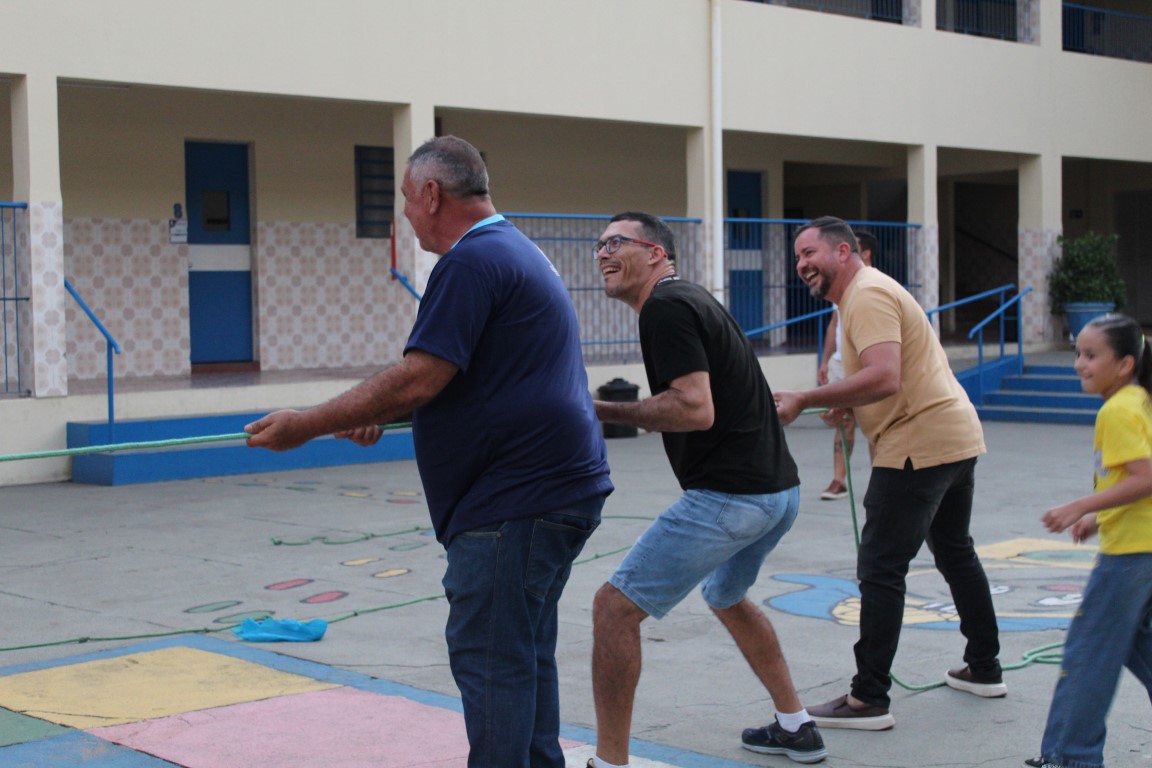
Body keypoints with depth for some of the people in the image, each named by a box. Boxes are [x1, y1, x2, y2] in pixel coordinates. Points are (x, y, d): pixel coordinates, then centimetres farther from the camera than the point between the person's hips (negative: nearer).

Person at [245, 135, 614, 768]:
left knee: (489, 659, -5)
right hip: (560, 487, 11)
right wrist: (381, 416, 24)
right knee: (524, 655, 17)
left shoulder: (472, 260, -15)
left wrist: (306, 425, -14)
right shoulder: (516, 250, 19)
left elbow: (419, 380, -21)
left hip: (514, 500, -11)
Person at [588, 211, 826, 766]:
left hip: (729, 497, -11)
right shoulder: (692, 300, 19)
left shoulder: (665, 307, -12)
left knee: (615, 608, -7)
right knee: (726, 598, 33)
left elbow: (696, 409, -22)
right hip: (780, 490, 11)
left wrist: (604, 412, -15)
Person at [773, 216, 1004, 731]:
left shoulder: (868, 295, -16)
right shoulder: (868, 292, 18)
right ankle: (984, 668, 35)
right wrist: (847, 409, 8)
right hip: (958, 437, 11)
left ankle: (869, 698, -7)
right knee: (955, 552, 23)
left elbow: (884, 378, -29)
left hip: (919, 446, -11)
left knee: (880, 569, -8)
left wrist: (804, 400, -26)